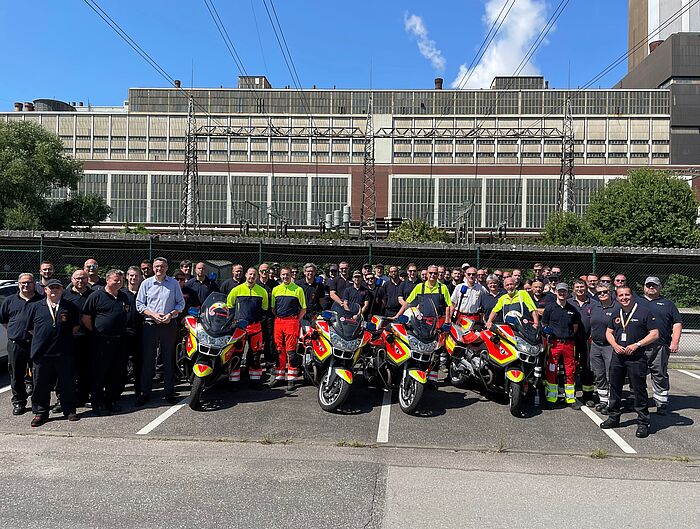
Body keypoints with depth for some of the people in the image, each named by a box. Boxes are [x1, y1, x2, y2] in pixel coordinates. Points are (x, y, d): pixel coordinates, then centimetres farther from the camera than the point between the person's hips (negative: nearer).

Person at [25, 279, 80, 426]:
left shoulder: (70, 307, 5)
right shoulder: (35, 307, 7)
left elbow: (75, 327, 12)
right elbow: (29, 328, 12)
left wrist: (64, 337, 7)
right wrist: (42, 338, 8)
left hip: (64, 353, 0)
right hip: (41, 353, 0)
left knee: (68, 384, 7)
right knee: (41, 385, 7)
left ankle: (69, 411, 20)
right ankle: (40, 413, 20)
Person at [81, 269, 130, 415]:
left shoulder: (124, 297, 13)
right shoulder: (96, 296, -5)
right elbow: (85, 318, -5)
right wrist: (96, 332, -3)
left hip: (119, 341, 6)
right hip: (101, 341, -5)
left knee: (116, 373, 10)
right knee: (98, 373, 1)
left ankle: (111, 401, 23)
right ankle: (97, 404, 11)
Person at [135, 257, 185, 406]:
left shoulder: (174, 283, 4)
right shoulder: (146, 283, 4)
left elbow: (181, 303, 7)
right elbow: (139, 304, 4)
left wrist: (171, 314, -10)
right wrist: (153, 315, -11)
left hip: (169, 325, 0)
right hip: (151, 325, 0)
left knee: (169, 359, 7)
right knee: (148, 359, 2)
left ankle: (169, 392, 16)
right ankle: (145, 392, 12)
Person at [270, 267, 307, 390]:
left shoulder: (298, 289, 3)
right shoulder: (275, 289, 14)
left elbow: (303, 309, 4)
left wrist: (297, 320, -4)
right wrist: (277, 318, 9)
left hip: (292, 321, -4)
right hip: (278, 321, 4)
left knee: (291, 350, -6)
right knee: (279, 350, 7)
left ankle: (292, 379, -2)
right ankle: (279, 376, 16)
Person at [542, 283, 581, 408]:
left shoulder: (573, 309, 11)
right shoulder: (550, 307, 3)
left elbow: (575, 326, 21)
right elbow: (544, 325, 5)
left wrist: (570, 335, 11)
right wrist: (549, 336, -2)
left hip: (569, 343, 2)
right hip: (554, 343, -2)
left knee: (570, 371, 5)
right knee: (551, 371, -2)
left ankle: (571, 399, 15)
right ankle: (551, 399, 7)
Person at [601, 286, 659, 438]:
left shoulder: (644, 312, -5)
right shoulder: (616, 314, 12)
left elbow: (655, 334, -7)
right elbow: (609, 332, 19)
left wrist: (636, 345, -15)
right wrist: (615, 345, 0)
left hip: (636, 357, -5)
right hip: (617, 356, 6)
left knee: (639, 390, -2)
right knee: (614, 387, 12)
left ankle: (643, 423, 9)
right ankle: (613, 417, 26)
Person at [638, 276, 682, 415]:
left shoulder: (668, 304, 14)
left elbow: (677, 324, 8)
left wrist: (674, 342, -4)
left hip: (660, 346, -1)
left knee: (660, 376, 2)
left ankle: (661, 403, 10)